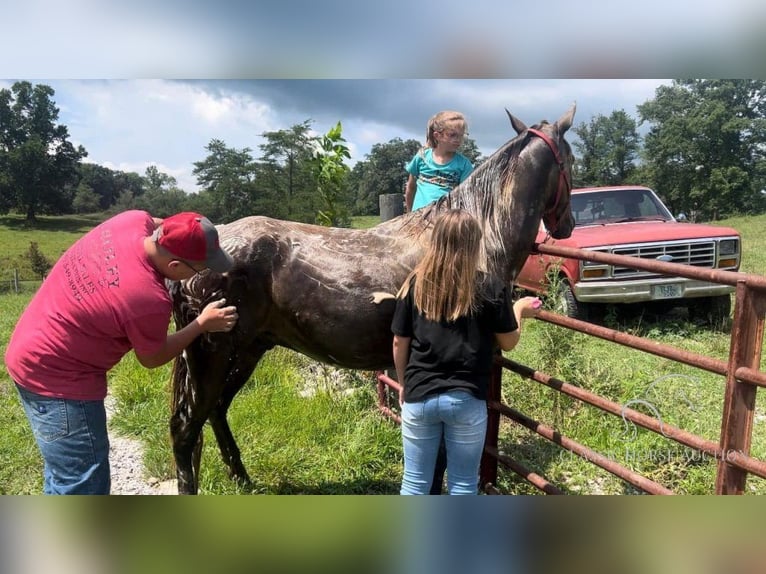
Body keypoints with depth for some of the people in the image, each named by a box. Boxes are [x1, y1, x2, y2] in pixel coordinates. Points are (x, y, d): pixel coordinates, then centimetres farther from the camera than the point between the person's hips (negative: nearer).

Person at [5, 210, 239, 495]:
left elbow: (158, 223, 16)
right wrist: (202, 324, -2)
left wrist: (197, 234, 5)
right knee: (82, 484, 0)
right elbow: (152, 358, -9)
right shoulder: (150, 300, -31)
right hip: (56, 376, -10)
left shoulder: (136, 220, -12)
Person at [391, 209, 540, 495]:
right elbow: (508, 342, 2)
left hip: (419, 396, 2)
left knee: (415, 483, 15)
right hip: (467, 399, -1)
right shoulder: (490, 288, -8)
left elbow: (399, 343, 3)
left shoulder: (415, 284, -2)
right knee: (463, 485, 14)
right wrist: (519, 310, 21)